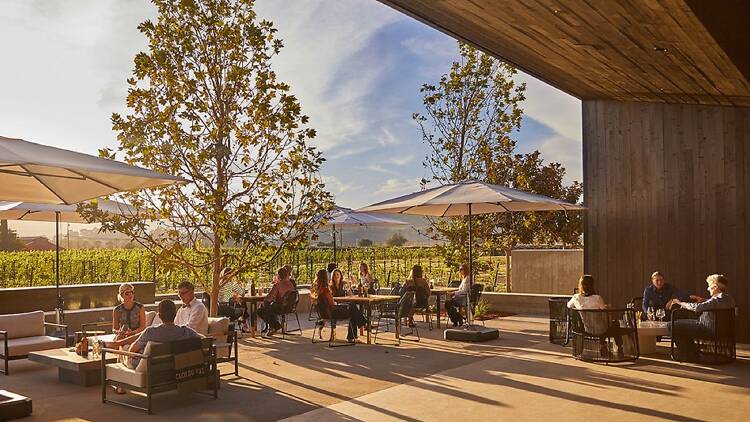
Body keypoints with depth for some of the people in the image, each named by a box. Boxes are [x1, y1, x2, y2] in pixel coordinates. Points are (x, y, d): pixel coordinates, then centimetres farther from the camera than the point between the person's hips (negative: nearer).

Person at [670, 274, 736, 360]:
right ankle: (693, 353, 31)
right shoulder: (729, 298, 8)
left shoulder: (719, 299, -25)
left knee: (672, 326, -10)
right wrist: (704, 301, 14)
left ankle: (689, 355, 3)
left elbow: (697, 307, -33)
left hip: (708, 329, -11)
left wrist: (681, 303, -19)